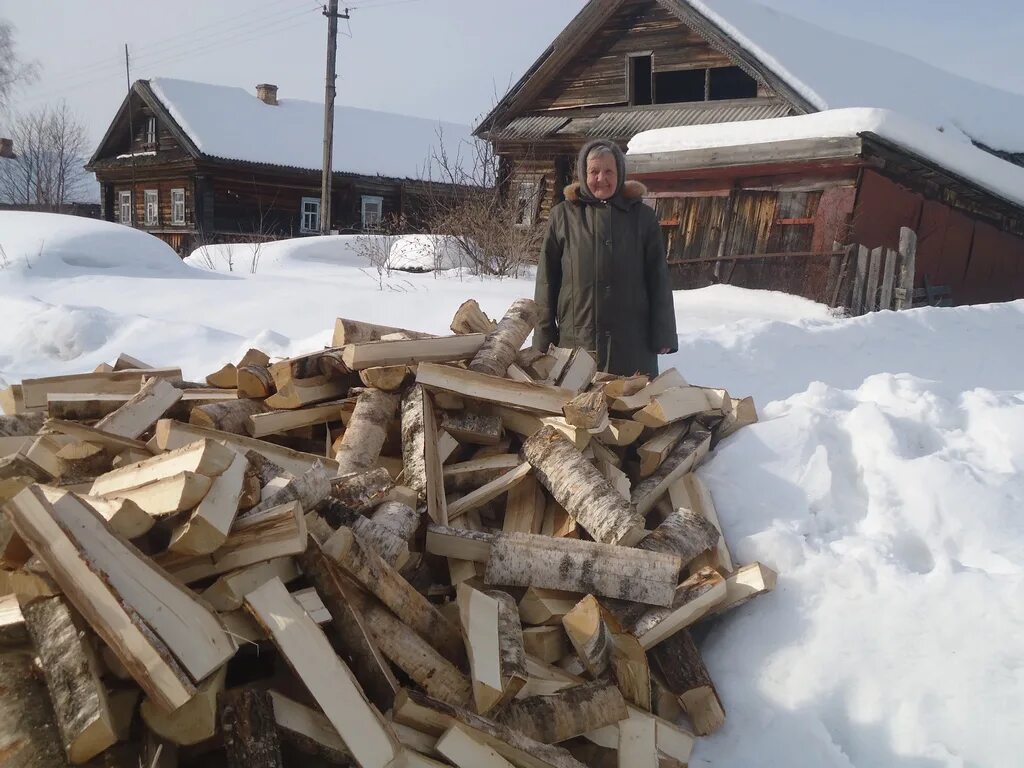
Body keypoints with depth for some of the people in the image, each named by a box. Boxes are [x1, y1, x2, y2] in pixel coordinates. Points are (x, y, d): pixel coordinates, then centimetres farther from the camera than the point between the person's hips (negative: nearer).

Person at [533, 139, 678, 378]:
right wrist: (544, 338, 3)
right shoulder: (563, 215, 6)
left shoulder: (642, 216, 8)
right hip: (576, 339, 0)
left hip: (632, 341, 1)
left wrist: (662, 337, 2)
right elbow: (547, 280, 7)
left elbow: (658, 278, 7)